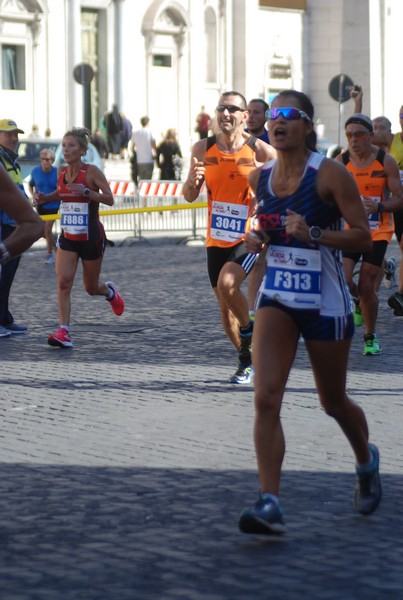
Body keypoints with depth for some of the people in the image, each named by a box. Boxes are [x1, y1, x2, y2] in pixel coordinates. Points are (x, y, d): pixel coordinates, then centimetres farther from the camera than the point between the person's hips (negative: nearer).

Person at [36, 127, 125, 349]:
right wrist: (47, 198, 2)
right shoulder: (61, 172, 2)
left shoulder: (91, 171, -14)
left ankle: (109, 291, 48)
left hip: (91, 238, -4)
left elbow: (109, 199, -17)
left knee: (91, 288, 12)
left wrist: (86, 191, -31)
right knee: (63, 282, -15)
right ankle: (64, 332, -17)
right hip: (68, 238, 4)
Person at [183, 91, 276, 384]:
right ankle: (247, 360, 28)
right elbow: (190, 196, 5)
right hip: (217, 238, 5)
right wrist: (193, 180, -17)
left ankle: (249, 330, 0)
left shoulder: (260, 150, -9)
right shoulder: (203, 149, 1)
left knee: (227, 284, -27)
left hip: (250, 235, -4)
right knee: (224, 305, 9)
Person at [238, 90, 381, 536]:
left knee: (333, 402, 13)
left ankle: (366, 461, 45)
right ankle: (270, 505, -16)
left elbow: (363, 237, -13)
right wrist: (256, 238, 0)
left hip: (325, 303, -3)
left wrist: (312, 234, -27)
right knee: (265, 398, -15)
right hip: (277, 299, 4)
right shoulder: (259, 177, 2)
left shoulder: (330, 174, -13)